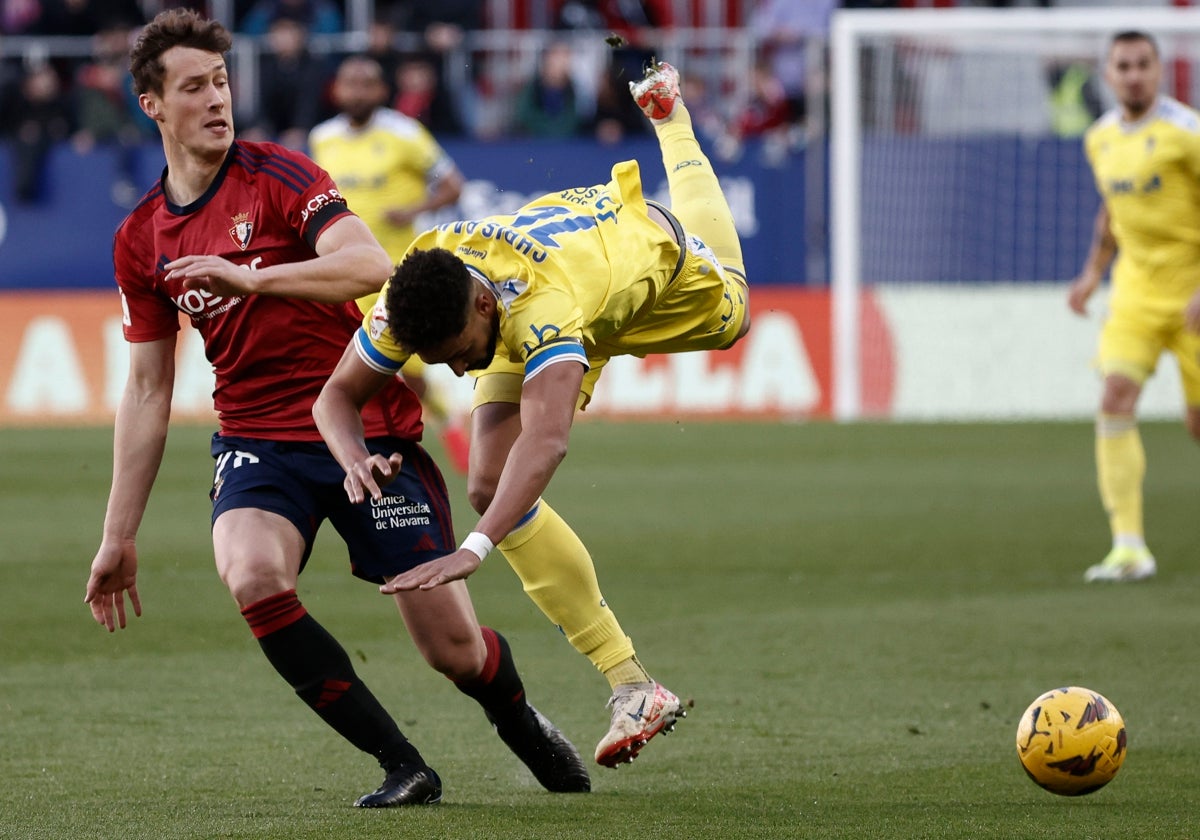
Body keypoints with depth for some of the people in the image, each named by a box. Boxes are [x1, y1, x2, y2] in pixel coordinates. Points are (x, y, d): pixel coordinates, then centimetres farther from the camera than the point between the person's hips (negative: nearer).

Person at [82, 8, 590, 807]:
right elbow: (147, 392, 13)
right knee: (253, 578, -30)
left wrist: (248, 276, -35)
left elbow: (370, 265, -24)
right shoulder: (140, 239, 7)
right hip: (258, 442, 3)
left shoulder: (279, 174, -7)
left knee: (455, 649, -3)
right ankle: (403, 767, -17)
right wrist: (120, 536, 10)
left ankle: (521, 722, 36)